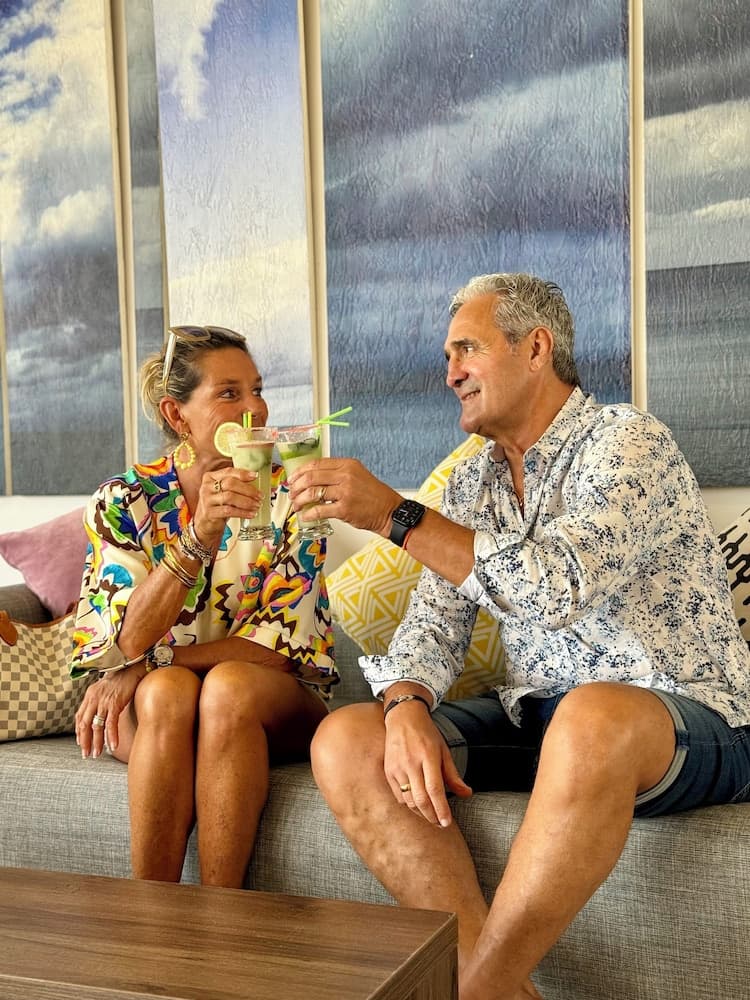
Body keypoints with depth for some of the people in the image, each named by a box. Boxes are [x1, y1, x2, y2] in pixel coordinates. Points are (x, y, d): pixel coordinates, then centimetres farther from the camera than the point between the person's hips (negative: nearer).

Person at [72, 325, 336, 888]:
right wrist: (200, 536, -32)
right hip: (146, 707, 1)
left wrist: (142, 667, -18)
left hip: (273, 702, 0)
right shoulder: (124, 501, -4)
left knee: (228, 687, -33)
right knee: (168, 693, -33)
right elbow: (129, 639, -17)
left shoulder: (289, 493, -6)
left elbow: (283, 642, -12)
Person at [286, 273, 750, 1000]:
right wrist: (407, 707, -16)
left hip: (684, 721, -6)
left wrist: (394, 515, -24)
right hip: (536, 716, 7)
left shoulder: (626, 441, -9)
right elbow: (434, 620, 6)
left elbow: (558, 586, -25)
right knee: (344, 742, -13)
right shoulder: (471, 485, 13)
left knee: (592, 718, -41)